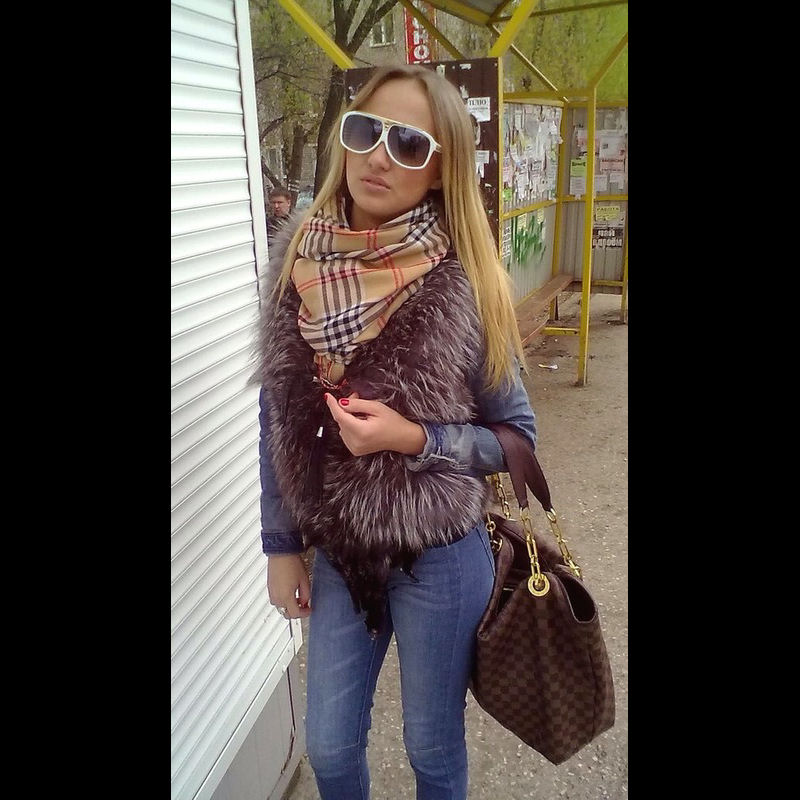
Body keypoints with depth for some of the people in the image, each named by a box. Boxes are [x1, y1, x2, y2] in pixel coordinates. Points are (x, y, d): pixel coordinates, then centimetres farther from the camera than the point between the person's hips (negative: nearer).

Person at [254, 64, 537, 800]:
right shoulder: (298, 261, -8)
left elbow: (517, 435, -7)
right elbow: (277, 419, 0)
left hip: (440, 559, -3)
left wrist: (414, 439, -23)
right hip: (337, 554, 3)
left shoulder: (463, 286, -17)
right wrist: (281, 545, 3)